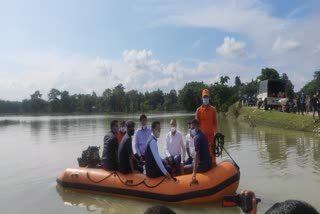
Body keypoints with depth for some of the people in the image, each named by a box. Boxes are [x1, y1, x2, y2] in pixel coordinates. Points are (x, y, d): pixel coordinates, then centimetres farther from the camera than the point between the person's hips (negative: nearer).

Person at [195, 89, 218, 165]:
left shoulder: (213, 109, 4)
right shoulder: (198, 110, 1)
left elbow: (215, 123, 5)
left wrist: (216, 134, 1)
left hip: (211, 135, 0)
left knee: (212, 151, 4)